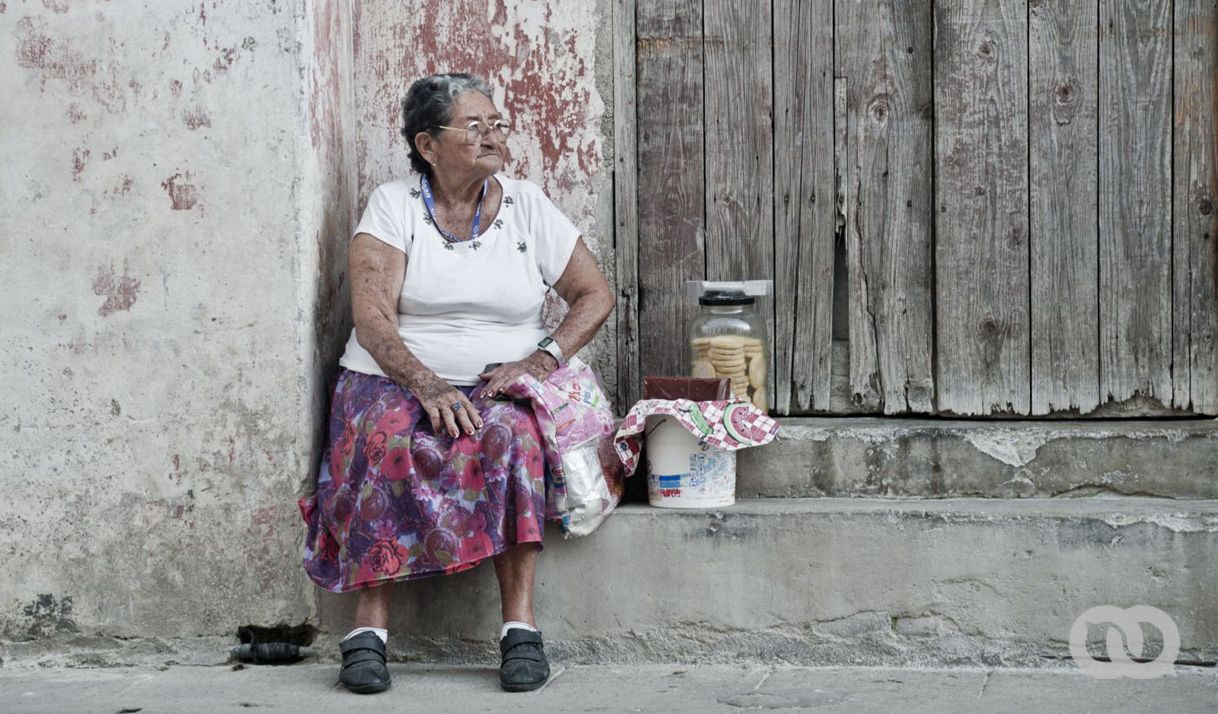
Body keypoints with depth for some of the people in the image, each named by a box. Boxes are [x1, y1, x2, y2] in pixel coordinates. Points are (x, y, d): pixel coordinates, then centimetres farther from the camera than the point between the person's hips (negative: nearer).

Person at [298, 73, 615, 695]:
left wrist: (542, 359, -8)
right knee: (389, 440, -35)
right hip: (395, 381, -1)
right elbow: (371, 314, -8)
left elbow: (596, 295, 10)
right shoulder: (393, 205, 3)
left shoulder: (527, 207, 10)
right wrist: (427, 385, -24)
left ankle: (520, 621, -33)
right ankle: (370, 621, -32)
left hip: (497, 388, 1)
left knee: (507, 433, -34)